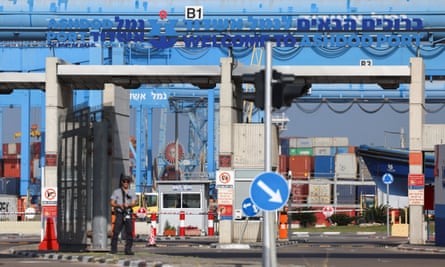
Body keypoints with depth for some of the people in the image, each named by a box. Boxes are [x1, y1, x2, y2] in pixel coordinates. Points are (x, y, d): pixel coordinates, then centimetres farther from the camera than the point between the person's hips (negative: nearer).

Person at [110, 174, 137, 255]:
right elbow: (112, 203, 6)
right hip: (119, 213, -2)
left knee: (129, 232, -4)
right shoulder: (116, 191, 12)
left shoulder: (132, 192, 15)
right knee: (116, 231, -10)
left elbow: (134, 203, 3)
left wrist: (128, 205, -20)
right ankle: (113, 249, -8)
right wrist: (119, 205, -14)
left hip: (128, 214, 2)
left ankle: (128, 250, 0)